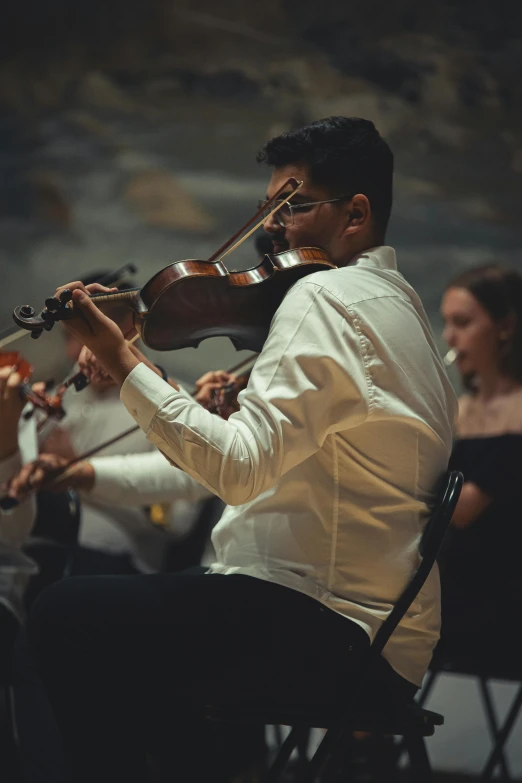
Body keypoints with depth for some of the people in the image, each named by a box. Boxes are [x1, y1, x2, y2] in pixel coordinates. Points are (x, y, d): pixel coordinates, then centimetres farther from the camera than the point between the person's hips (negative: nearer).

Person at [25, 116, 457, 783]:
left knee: (65, 618, -14)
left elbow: (242, 466, -25)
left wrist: (118, 360, -22)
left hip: (336, 634, -11)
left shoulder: (325, 295, -13)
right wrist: (244, 396, 13)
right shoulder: (401, 302, 18)